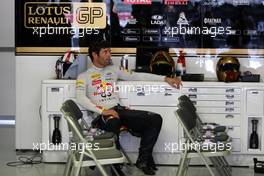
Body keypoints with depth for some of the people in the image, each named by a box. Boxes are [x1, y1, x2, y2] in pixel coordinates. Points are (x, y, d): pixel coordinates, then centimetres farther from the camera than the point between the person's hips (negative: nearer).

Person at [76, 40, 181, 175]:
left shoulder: (113, 69, 20)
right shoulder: (84, 76, 5)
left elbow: (136, 76, 18)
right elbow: (80, 98, -10)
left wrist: (164, 79, 12)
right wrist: (102, 111, -22)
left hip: (120, 109, 6)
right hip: (102, 114, -5)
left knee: (156, 119, -14)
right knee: (113, 124, -43)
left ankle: (143, 159, -6)